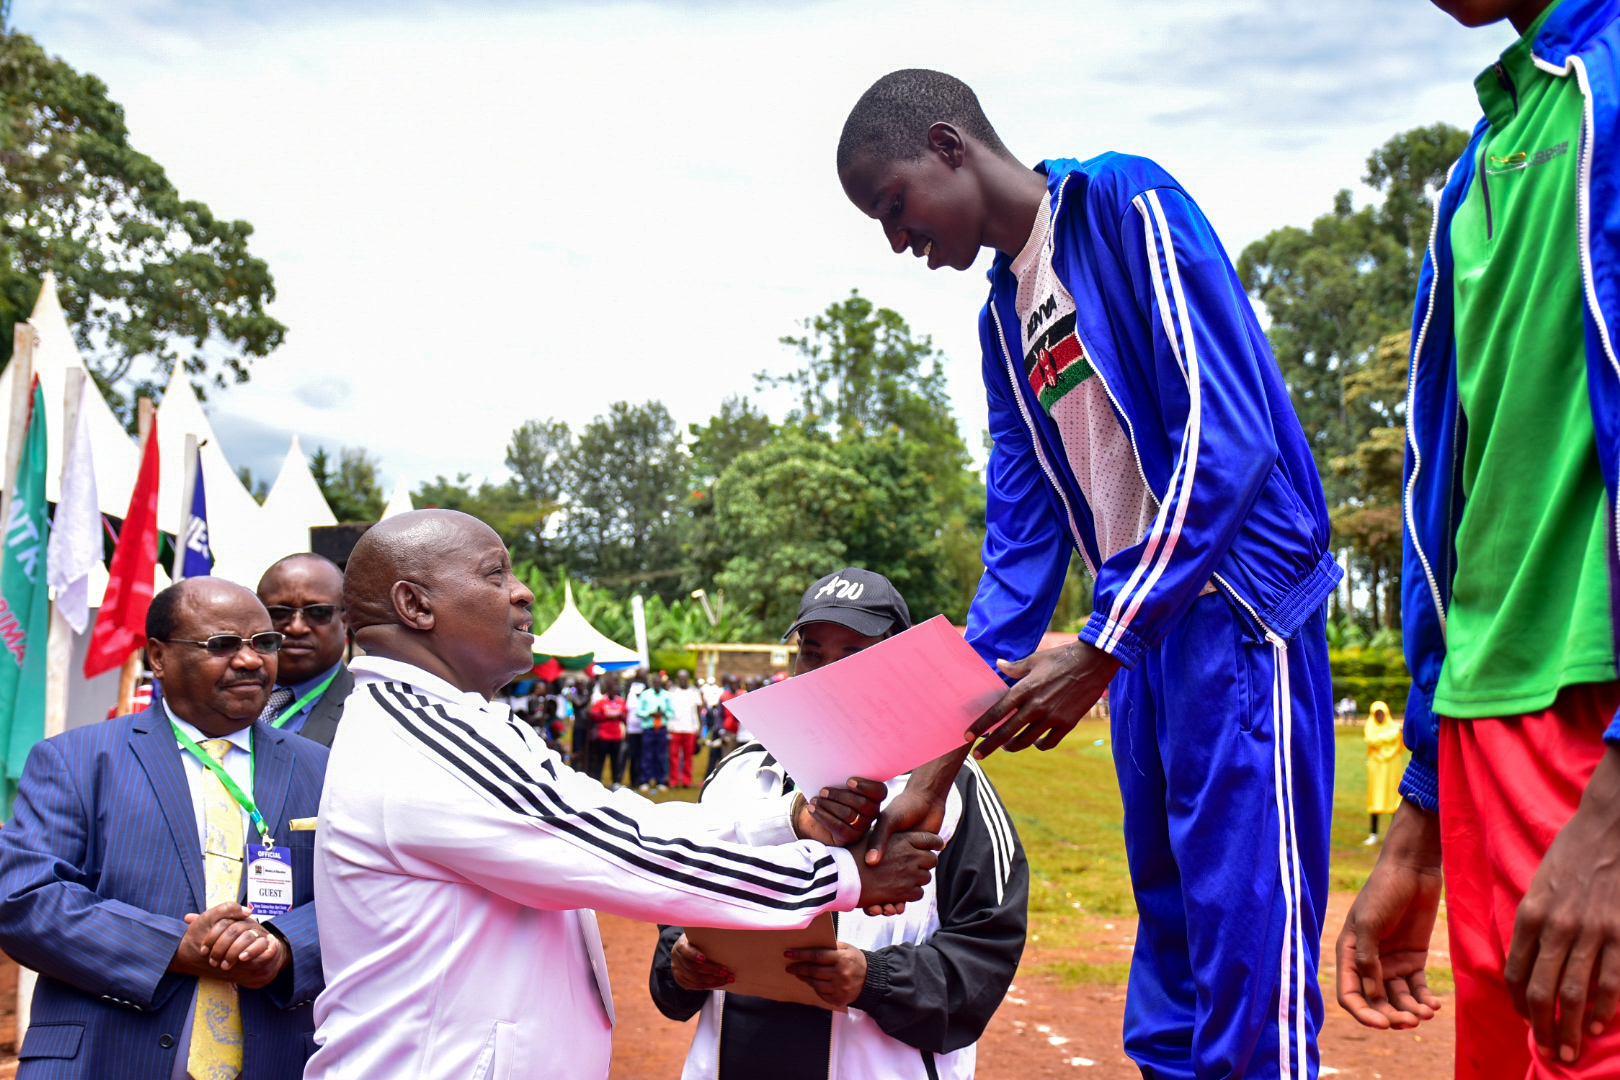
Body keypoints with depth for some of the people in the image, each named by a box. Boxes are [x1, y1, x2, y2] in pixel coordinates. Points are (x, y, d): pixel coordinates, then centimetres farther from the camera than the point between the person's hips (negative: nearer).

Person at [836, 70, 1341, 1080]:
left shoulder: (1123, 201, -6)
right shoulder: (1004, 317, 17)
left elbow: (1228, 437, -16)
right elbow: (1023, 542, 14)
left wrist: (1099, 652, -18)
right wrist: (938, 762, 8)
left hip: (1236, 609, -8)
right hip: (1143, 630, 8)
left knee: (1246, 952, -7)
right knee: (1169, 947, 13)